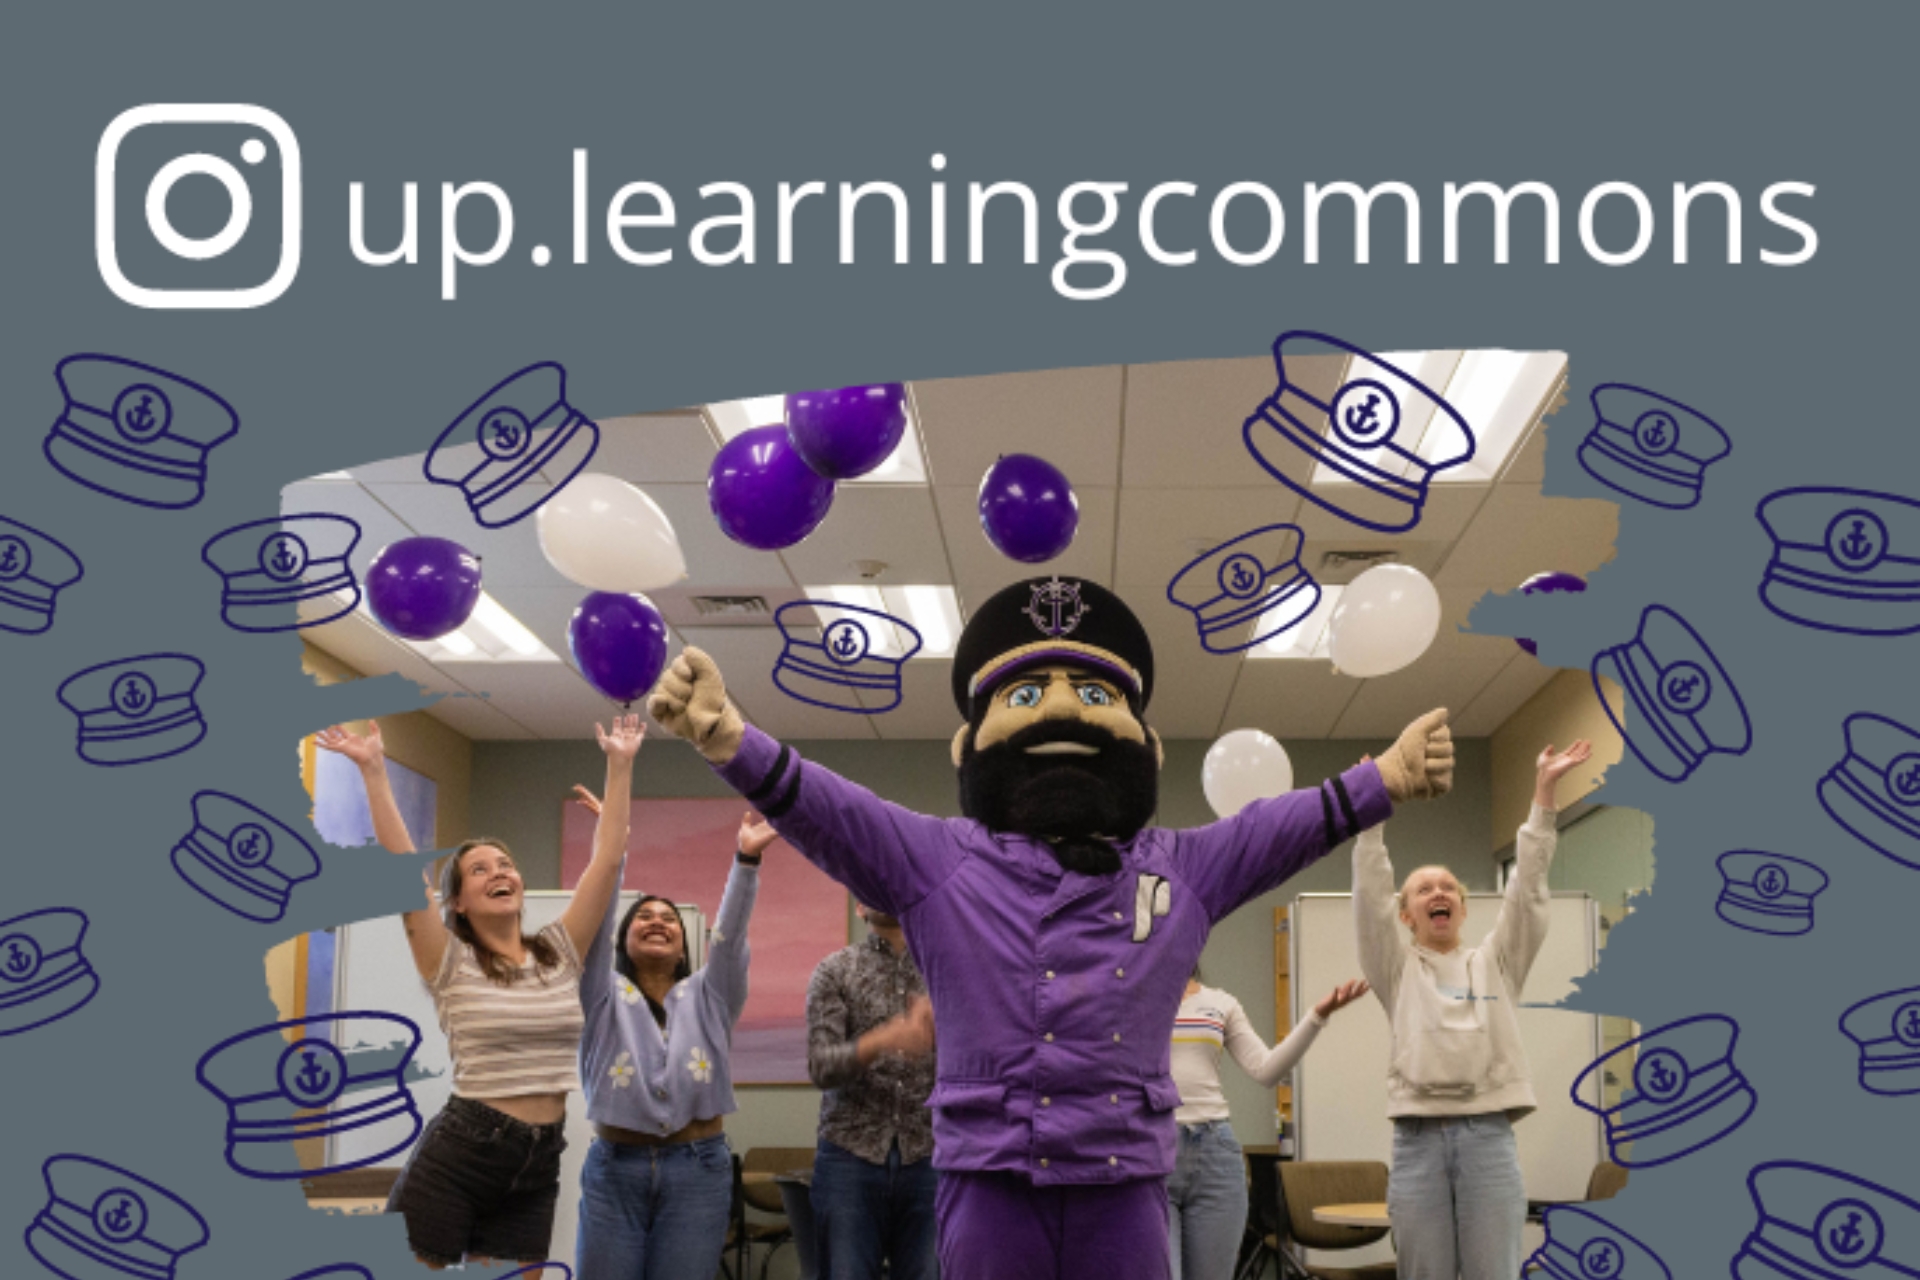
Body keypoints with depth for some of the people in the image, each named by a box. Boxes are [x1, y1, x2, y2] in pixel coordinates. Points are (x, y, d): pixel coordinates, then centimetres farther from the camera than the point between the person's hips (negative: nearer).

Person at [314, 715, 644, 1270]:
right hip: (455, 1158, -4)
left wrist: (620, 766, 5)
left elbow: (607, 860, 7)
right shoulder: (451, 964, 0)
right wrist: (374, 771, -15)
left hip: (538, 1168, 4)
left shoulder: (560, 953, 10)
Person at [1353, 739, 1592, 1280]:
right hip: (1418, 1140, -1)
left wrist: (1543, 791, 0)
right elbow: (1370, 893, 1)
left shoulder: (1496, 962, 16)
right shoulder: (1398, 970, 12)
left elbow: (1527, 885, 8)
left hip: (1488, 1137, 1)